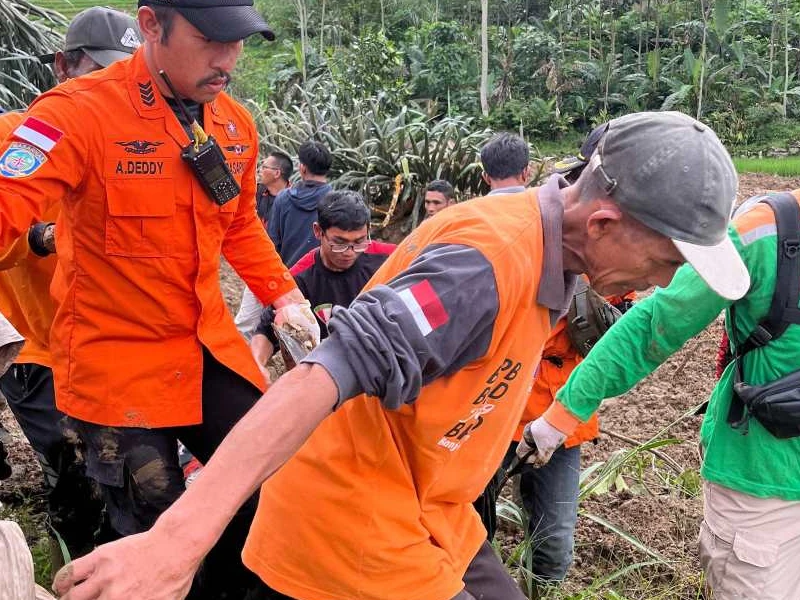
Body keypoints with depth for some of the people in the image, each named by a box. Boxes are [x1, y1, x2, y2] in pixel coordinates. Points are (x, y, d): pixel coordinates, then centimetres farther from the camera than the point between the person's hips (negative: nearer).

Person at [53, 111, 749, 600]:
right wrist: (181, 535, -43)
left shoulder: (537, 246, 3)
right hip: (359, 543, -9)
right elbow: (330, 372, -37)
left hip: (432, 520, 9)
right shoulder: (489, 260, -28)